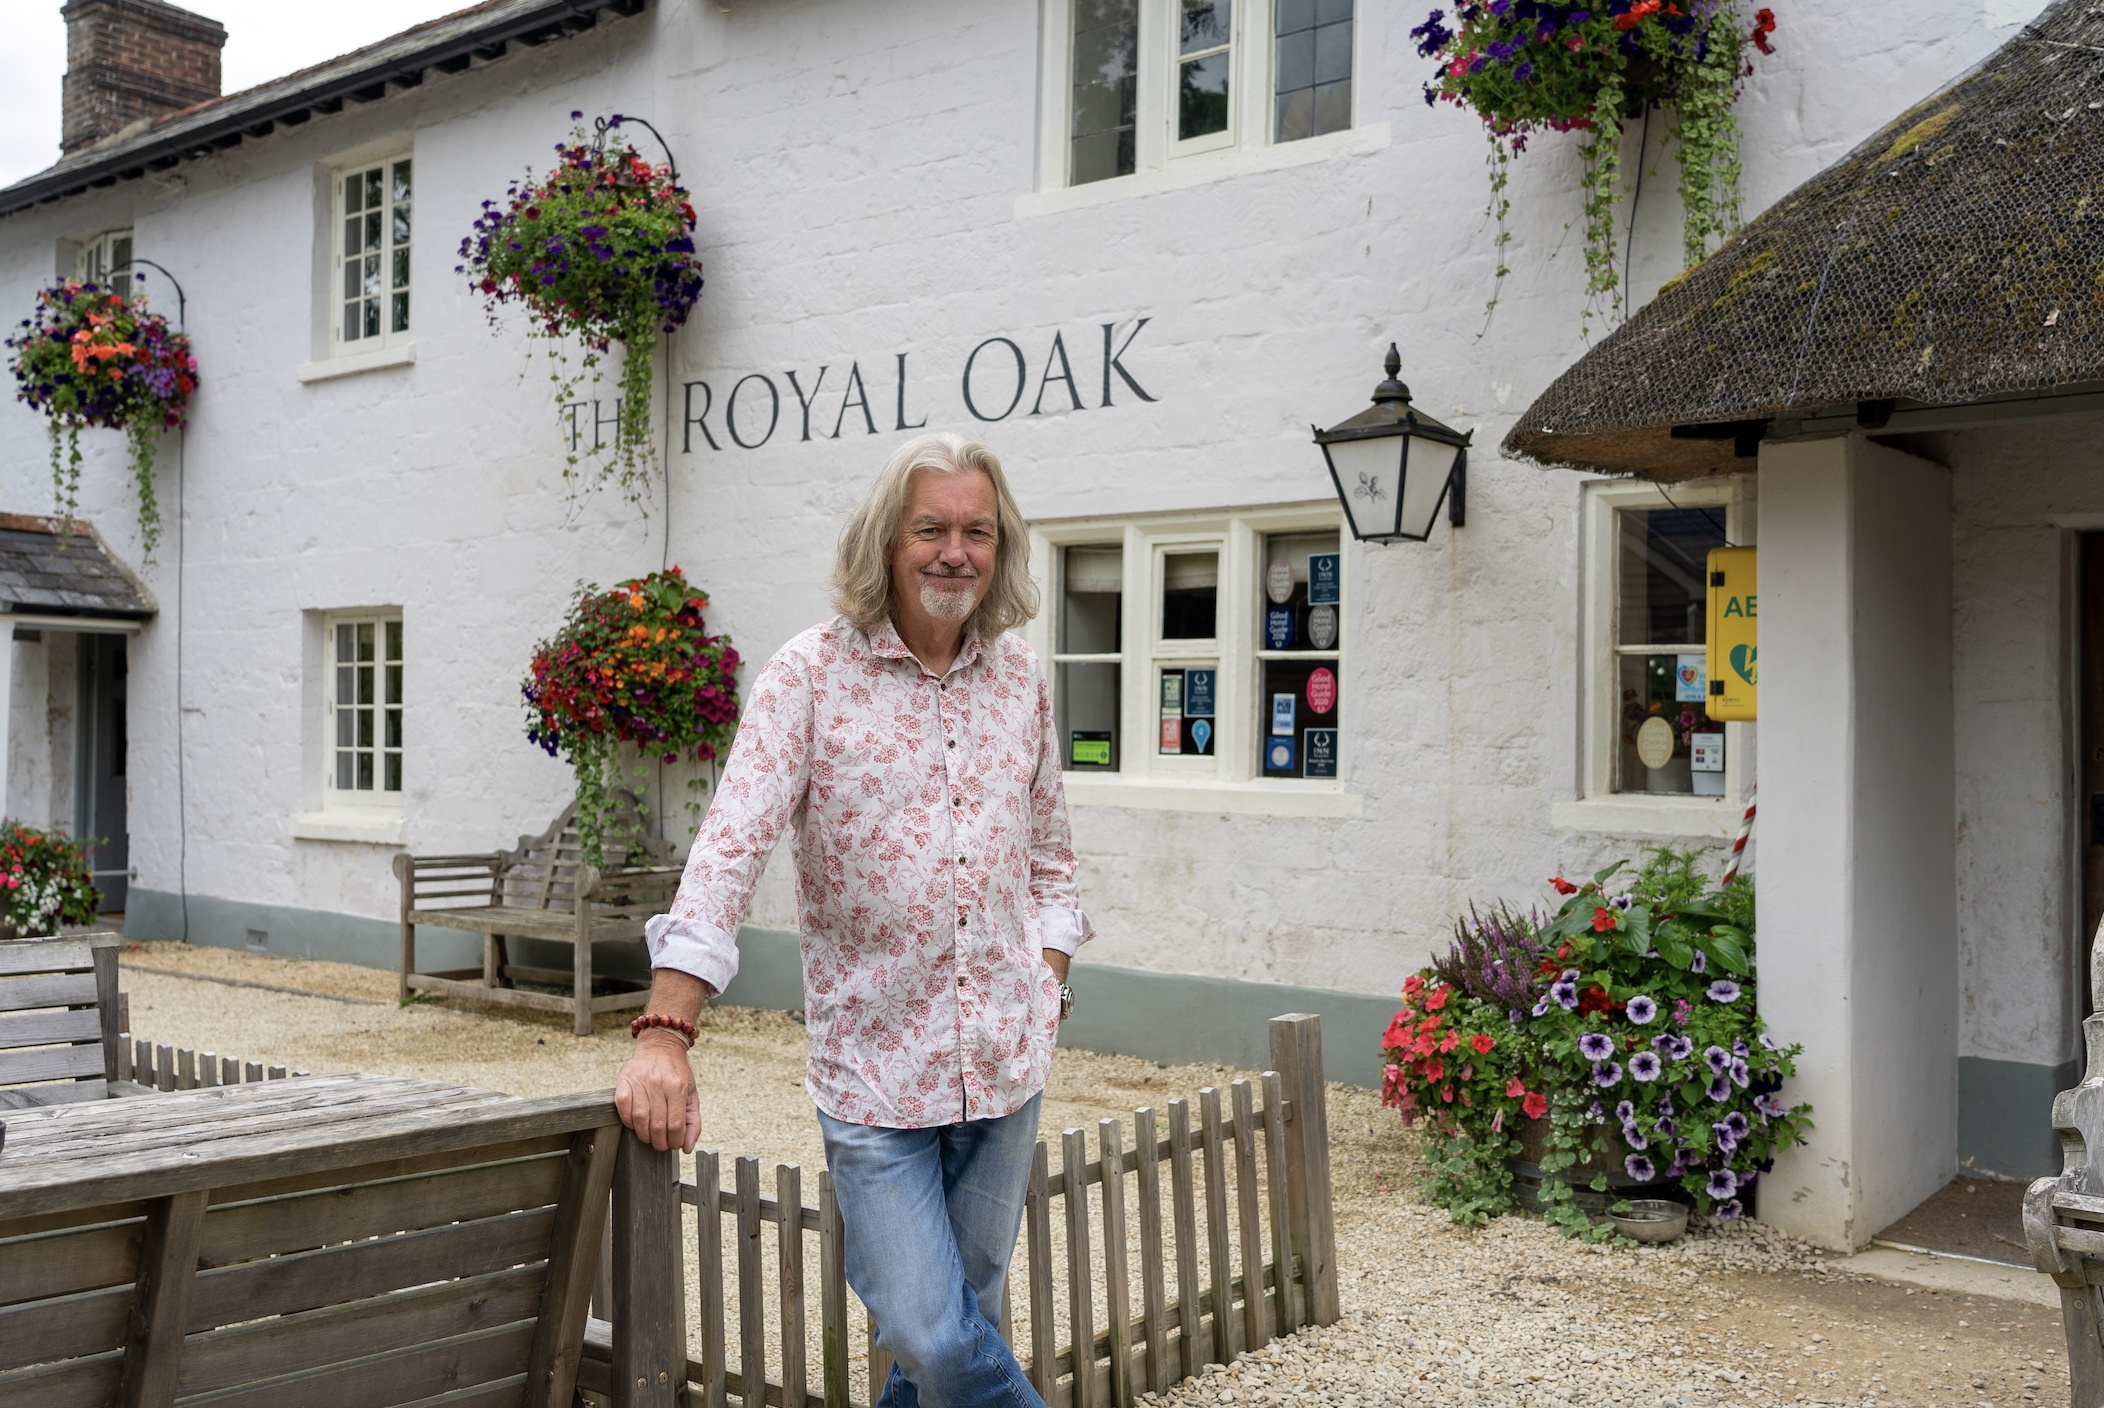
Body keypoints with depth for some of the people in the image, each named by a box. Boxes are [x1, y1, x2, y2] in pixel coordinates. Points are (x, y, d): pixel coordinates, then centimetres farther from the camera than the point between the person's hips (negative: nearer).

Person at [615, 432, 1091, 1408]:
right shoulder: (810, 676, -9)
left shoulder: (1020, 679, 6)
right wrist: (665, 1033, -24)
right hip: (874, 1068, -4)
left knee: (960, 1319, 15)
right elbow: (731, 850, -16)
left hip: (1006, 1065, 4)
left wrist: (1049, 988, 6)